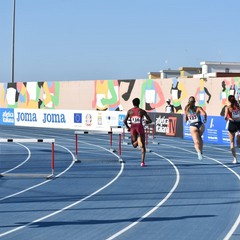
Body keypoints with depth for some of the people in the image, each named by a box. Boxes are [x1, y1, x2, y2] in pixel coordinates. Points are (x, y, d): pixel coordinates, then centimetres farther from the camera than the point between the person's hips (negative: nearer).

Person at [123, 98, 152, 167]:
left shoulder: (129, 111, 5)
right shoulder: (142, 111, 0)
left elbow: (125, 121, -1)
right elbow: (150, 120, -3)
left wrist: (128, 127, 14)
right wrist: (145, 122, 18)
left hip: (133, 128, 2)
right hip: (140, 128, -2)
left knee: (134, 145, 19)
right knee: (142, 146, 5)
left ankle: (136, 142, -18)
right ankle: (142, 161, -9)